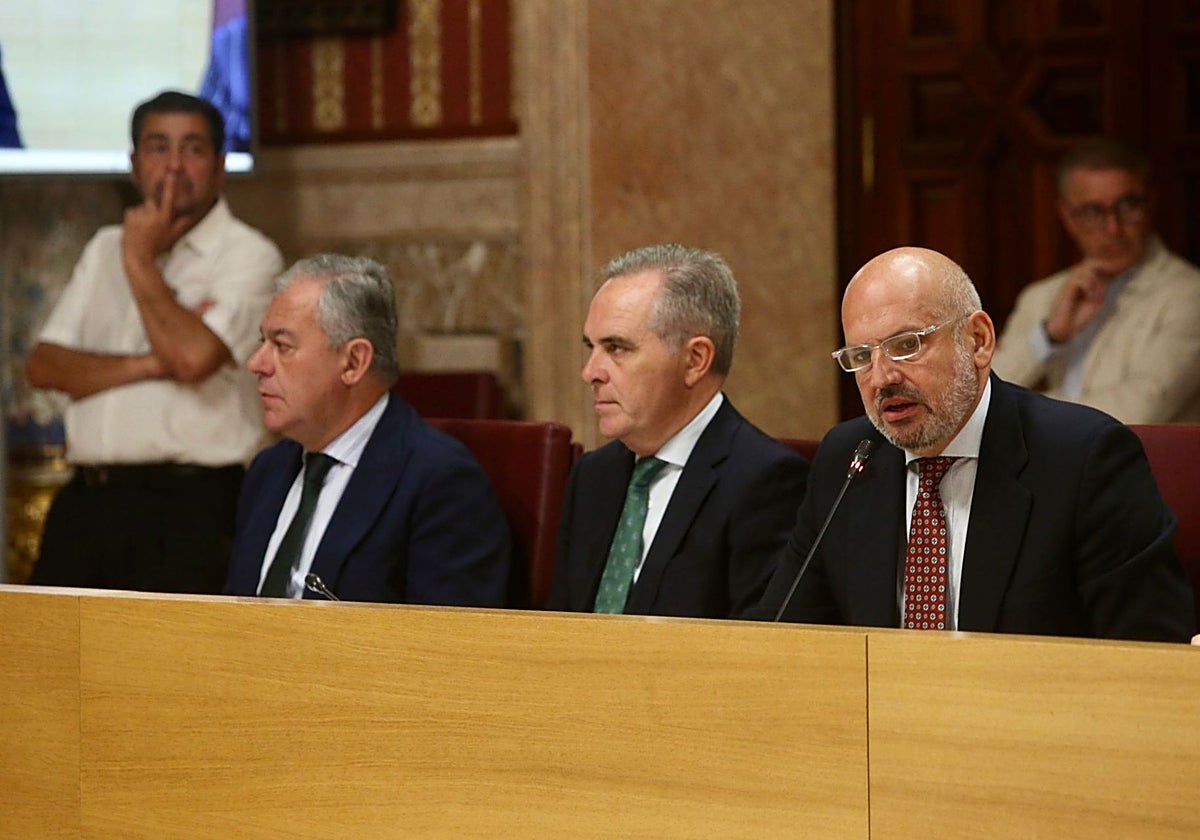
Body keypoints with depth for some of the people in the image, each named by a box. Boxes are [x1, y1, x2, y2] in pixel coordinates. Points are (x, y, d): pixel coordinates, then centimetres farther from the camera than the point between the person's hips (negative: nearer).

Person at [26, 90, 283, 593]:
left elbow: (194, 357, -17)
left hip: (188, 508, -5)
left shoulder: (248, 254, -1)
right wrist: (145, 365, -7)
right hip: (86, 503, 5)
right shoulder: (105, 248, 19)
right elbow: (43, 366, 9)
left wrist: (141, 261, -4)